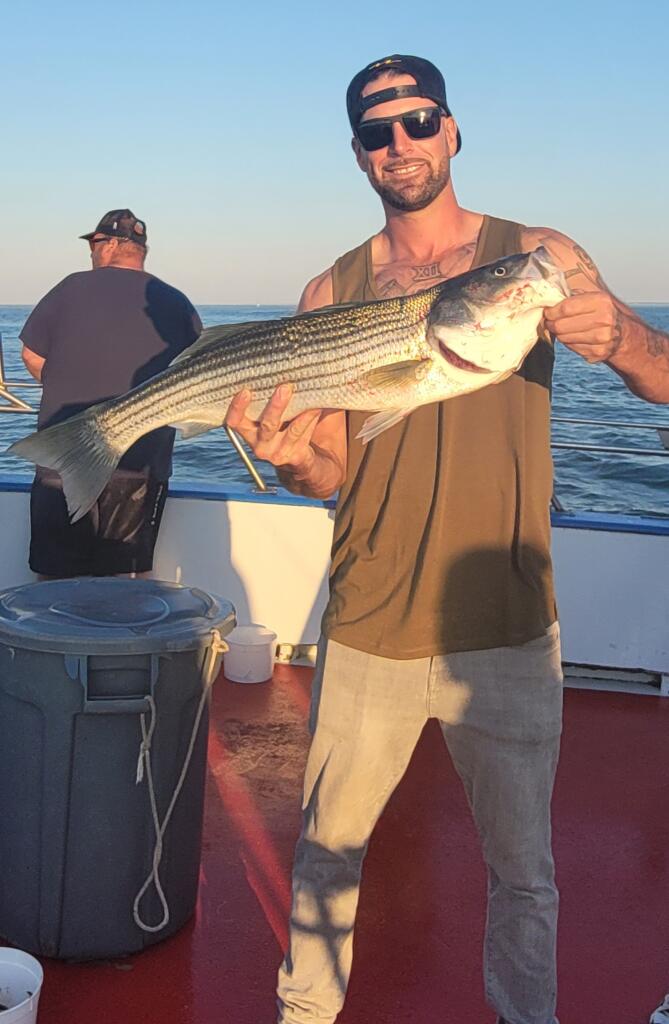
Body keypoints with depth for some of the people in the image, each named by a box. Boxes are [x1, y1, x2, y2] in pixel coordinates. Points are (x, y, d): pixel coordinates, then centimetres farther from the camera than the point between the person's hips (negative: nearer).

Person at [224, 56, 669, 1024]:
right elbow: (331, 470, 2)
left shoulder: (541, 257, 0)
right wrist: (293, 458, -21)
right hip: (369, 630, 1)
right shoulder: (333, 294, 3)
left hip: (507, 632, -1)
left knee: (522, 867, 13)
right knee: (329, 847, 14)